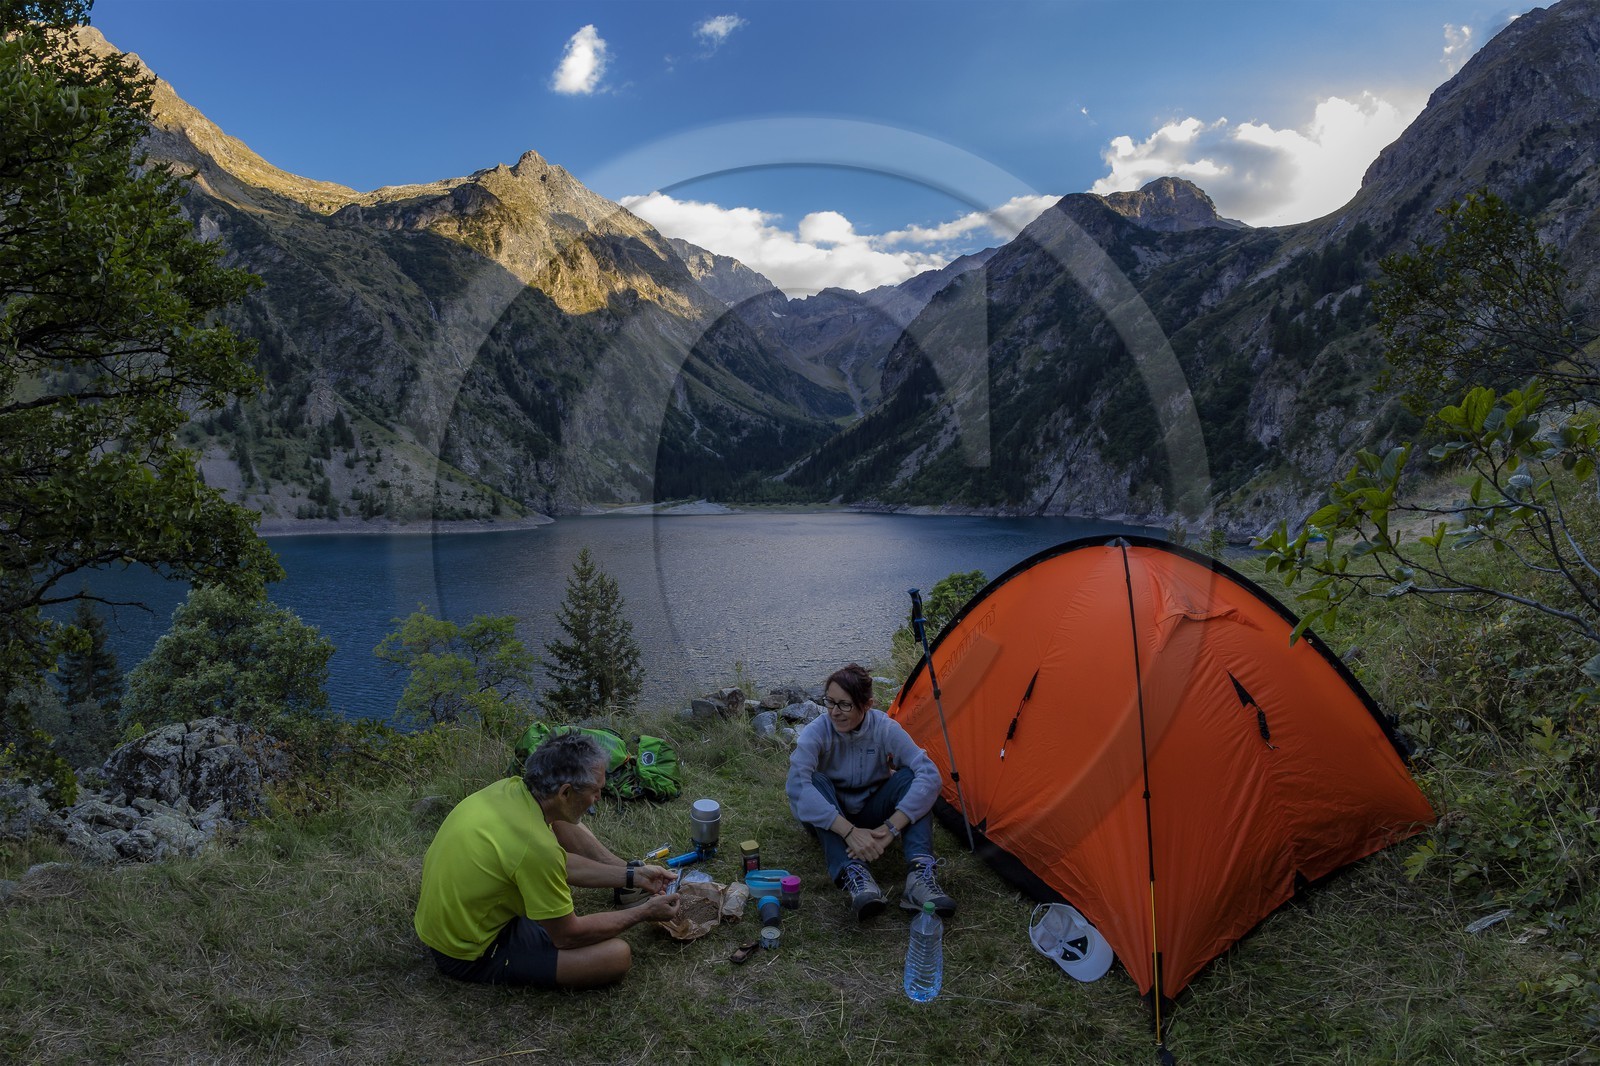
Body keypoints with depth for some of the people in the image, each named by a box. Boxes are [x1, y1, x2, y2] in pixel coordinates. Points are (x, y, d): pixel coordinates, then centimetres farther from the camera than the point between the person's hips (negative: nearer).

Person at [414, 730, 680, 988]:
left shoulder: (510, 788, -9)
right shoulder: (535, 845, -33)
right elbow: (567, 935, -19)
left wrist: (632, 875, 8)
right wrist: (643, 913, -7)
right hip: (470, 957, -8)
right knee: (618, 956, -17)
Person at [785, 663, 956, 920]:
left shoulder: (886, 729, -20)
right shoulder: (816, 732, -24)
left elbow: (929, 775, -29)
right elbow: (797, 785, -40)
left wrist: (891, 828, -38)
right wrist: (850, 831, -47)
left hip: (870, 814, 1)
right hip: (828, 820, -1)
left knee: (909, 776, -25)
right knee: (815, 781, -33)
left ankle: (919, 875, -37)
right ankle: (853, 875, -42)